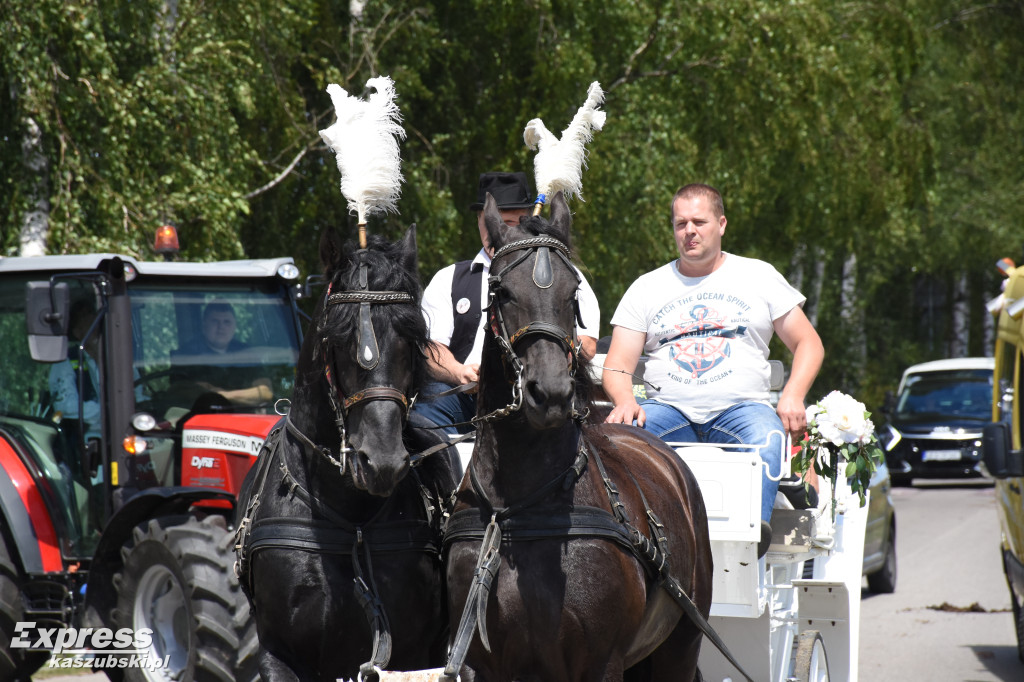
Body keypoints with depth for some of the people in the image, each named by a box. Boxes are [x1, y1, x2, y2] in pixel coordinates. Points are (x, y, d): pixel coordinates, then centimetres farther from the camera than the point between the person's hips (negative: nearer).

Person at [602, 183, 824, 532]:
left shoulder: (760, 276, 14)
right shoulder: (646, 288, 16)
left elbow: (809, 344, 14)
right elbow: (617, 366, 11)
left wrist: (792, 396, -6)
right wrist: (624, 401, -13)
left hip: (741, 407, -1)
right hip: (668, 409, 2)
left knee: (767, 440, -37)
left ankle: (754, 528, -54)